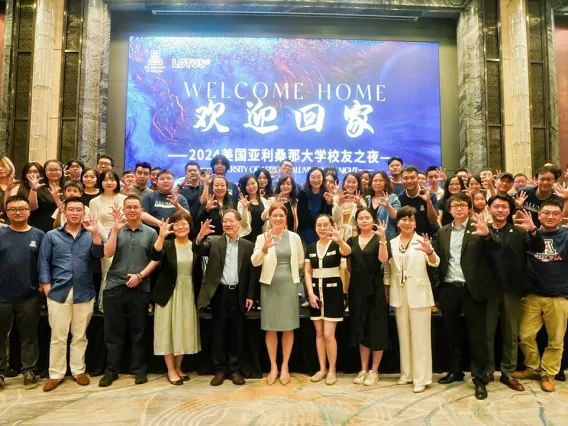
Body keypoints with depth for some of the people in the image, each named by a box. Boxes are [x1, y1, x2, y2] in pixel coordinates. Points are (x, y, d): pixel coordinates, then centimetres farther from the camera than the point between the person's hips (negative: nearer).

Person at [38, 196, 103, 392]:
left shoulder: (90, 235, 6)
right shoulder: (52, 236, 5)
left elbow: (99, 254, -9)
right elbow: (43, 262, 4)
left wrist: (96, 234, -23)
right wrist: (46, 285, -5)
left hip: (84, 292, 1)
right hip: (59, 292, -1)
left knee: (80, 336, 10)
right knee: (58, 337, 5)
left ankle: (78, 370, 23)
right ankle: (56, 374, 18)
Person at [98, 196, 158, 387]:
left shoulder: (150, 232, 5)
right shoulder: (116, 230, 7)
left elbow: (155, 259, 2)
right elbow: (108, 254, -6)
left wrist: (140, 275, -9)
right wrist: (116, 230, -12)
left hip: (140, 288, -1)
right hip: (114, 286, 1)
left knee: (138, 331, 7)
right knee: (113, 331, 7)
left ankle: (139, 370, 17)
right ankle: (111, 370, 19)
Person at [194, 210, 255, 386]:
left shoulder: (248, 245, 5)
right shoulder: (213, 241, 3)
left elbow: (251, 272, 5)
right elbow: (198, 250, -14)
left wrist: (250, 295, 0)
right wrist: (200, 237, -35)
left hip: (238, 294, 1)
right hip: (219, 293, 0)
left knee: (237, 333, 8)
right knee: (218, 332, 7)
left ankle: (235, 370, 20)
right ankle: (220, 370, 18)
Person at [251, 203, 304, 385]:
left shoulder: (294, 237, 3)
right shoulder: (262, 237, -2)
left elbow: (301, 262, 15)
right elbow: (254, 262, -15)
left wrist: (288, 270, 3)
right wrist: (264, 249, -32)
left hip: (289, 285, 1)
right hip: (269, 285, -1)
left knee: (288, 328, 6)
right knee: (271, 328, 6)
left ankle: (285, 366, 20)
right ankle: (273, 367, 19)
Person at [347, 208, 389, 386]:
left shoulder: (378, 239, -2)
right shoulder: (351, 241, 8)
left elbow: (383, 259, -21)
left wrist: (382, 238, -30)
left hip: (375, 288, -4)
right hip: (357, 289, 4)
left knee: (376, 329, 2)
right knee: (360, 328, 11)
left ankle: (374, 370, 14)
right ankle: (363, 369, 22)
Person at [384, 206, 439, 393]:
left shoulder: (422, 241, -5)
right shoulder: (391, 243, 7)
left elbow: (435, 263, -21)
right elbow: (387, 270, 11)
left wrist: (429, 252, -42)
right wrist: (386, 291, 8)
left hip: (419, 294, -4)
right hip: (399, 295, 4)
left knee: (420, 336, 1)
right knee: (403, 335, 13)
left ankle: (421, 378, 9)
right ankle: (406, 374, 25)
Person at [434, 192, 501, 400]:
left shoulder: (478, 228, -2)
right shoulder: (442, 232, 10)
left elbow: (497, 246, -17)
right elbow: (437, 259, 9)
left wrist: (487, 234, -36)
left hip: (472, 289, -4)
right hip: (448, 289, 4)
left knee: (477, 334, 3)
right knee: (451, 332, 14)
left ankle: (480, 379, 13)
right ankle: (455, 371, 29)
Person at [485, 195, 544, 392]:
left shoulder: (519, 232, 4)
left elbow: (539, 248, -9)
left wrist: (533, 230, -26)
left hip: (512, 290, 2)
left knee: (511, 334, 11)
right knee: (487, 333, 9)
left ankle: (508, 373, 23)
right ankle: (487, 371, 21)